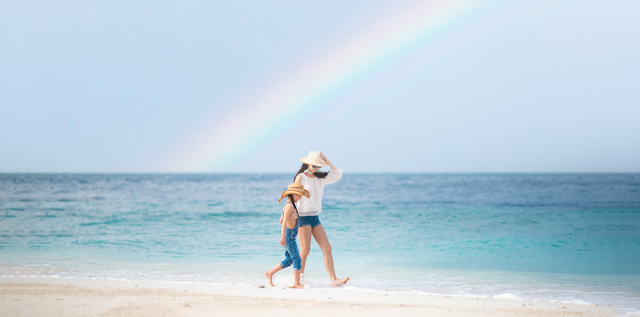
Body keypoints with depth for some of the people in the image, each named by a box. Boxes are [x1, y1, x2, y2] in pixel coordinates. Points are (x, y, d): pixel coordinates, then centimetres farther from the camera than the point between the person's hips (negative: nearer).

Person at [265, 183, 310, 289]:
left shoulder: (289, 205, 15)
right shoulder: (290, 205, -16)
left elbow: (281, 220, 24)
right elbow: (284, 221, -26)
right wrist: (283, 236, -32)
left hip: (290, 236, 10)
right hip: (288, 236, -10)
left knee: (289, 260, 15)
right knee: (297, 259, -6)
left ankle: (270, 273, 19)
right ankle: (297, 283, -2)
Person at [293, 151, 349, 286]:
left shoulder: (321, 178, 12)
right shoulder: (301, 177, -3)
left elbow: (337, 175, 5)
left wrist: (326, 160, 1)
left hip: (315, 217, 6)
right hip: (304, 216, -6)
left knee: (327, 248, -3)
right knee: (305, 250, -9)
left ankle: (334, 279, -6)